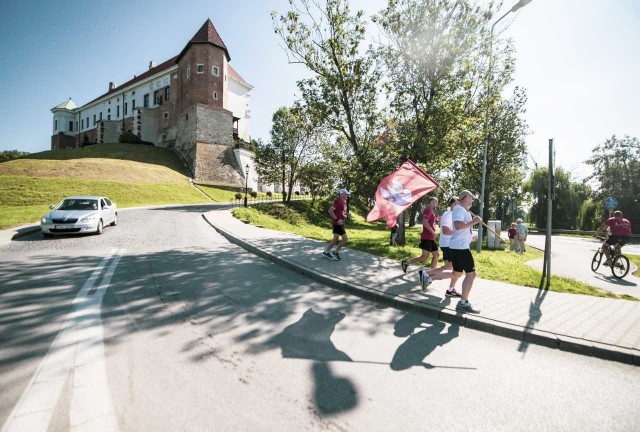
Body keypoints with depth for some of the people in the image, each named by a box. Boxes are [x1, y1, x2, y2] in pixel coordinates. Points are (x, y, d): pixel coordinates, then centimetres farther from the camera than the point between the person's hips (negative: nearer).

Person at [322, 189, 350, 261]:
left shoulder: (343, 202, 12)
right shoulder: (338, 201, -17)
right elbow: (330, 210, -23)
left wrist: (345, 215, 8)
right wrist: (337, 219, -23)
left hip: (340, 223, 10)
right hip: (337, 223, -10)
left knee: (335, 239, 16)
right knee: (345, 239, -6)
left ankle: (326, 251, 27)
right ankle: (335, 252, 8)